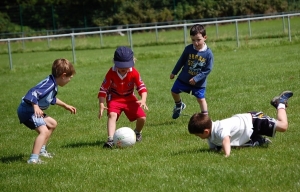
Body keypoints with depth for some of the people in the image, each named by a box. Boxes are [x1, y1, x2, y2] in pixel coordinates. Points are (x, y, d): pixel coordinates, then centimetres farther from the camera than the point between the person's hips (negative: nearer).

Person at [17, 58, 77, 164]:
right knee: (44, 131, -26)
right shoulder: (49, 84, -23)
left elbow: (52, 99, 31)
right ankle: (33, 159, -33)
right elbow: (33, 93, -35)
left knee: (52, 124, 26)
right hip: (28, 111, -11)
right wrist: (36, 107, -44)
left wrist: (66, 106, 39)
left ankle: (41, 150, 37)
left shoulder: (53, 85, 11)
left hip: (35, 111, 11)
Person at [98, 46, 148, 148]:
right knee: (112, 114, -30)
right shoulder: (111, 73, -20)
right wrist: (101, 105, -28)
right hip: (114, 98, -2)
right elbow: (103, 89, -17)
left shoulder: (134, 73, -16)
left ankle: (137, 133, 23)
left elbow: (142, 87, -14)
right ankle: (110, 139, -40)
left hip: (129, 98, 2)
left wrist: (143, 100, -33)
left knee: (142, 117, -11)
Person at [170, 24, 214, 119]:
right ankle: (179, 105, 41)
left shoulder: (208, 53, -20)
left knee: (201, 99, 0)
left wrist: (196, 79, -21)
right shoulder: (188, 49, -13)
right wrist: (174, 73, 11)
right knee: (174, 91, 13)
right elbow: (181, 61, 2)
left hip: (199, 81, -3)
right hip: (184, 78, 3)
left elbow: (207, 70, -15)